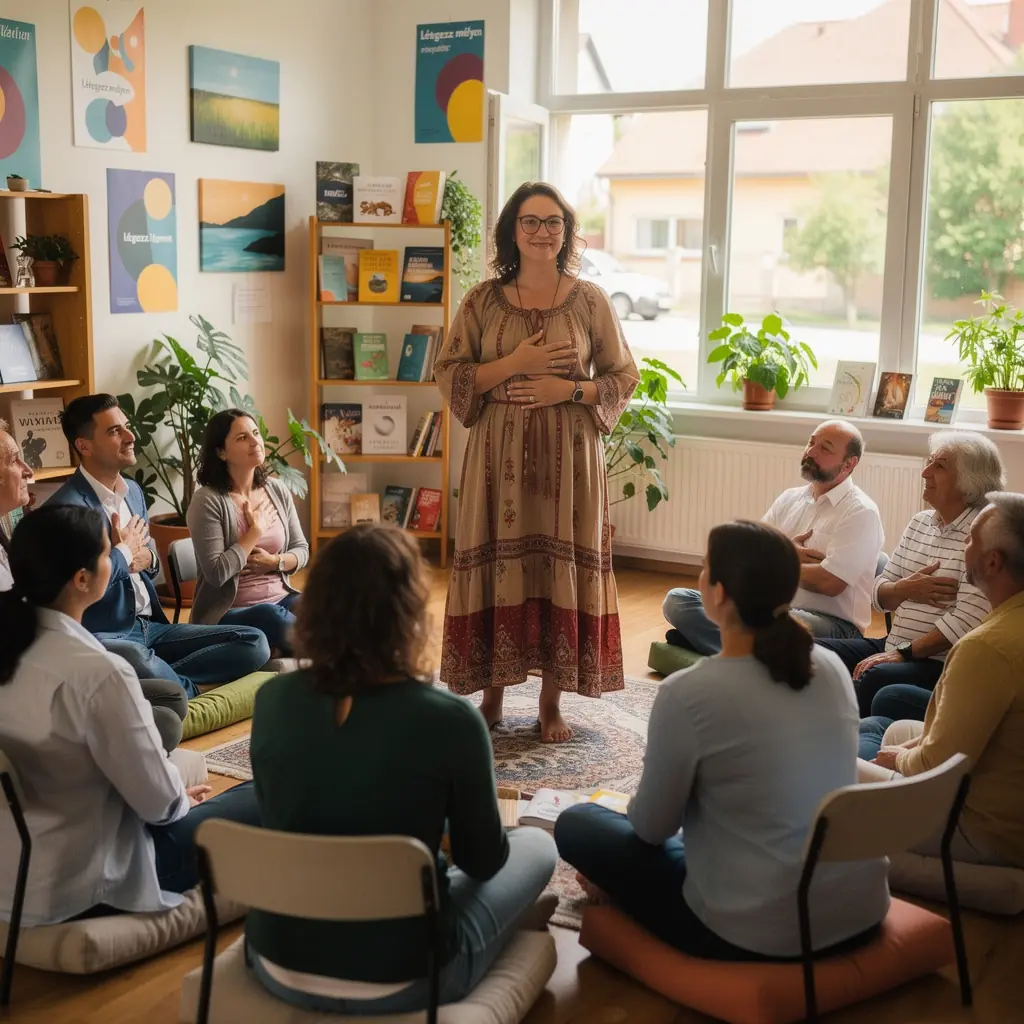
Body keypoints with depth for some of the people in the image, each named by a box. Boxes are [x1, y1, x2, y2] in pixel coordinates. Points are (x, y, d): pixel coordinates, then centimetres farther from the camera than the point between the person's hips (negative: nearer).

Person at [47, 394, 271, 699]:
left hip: (151, 627, 8)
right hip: (102, 637, -8)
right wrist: (123, 552, -9)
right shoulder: (66, 507, -14)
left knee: (254, 643, -6)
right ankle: (193, 692, -12)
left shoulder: (133, 491, 13)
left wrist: (147, 559, 0)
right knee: (138, 662, -42)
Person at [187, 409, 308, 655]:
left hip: (281, 598, 5)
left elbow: (301, 550, 14)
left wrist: (275, 561, -8)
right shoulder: (207, 501, -11)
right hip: (228, 613, -5)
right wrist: (256, 531, -11)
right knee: (270, 617, -37)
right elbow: (216, 573, -19)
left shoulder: (278, 491, 7)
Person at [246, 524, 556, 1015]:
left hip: (277, 963, 5)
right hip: (397, 980, -5)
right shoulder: (450, 720, -21)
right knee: (536, 845, 20)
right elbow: (481, 861, -6)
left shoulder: (272, 700, -9)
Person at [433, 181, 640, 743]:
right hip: (499, 454, 0)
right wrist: (513, 363, -11)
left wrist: (568, 389, -11)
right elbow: (448, 373, 1)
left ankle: (552, 702, 15)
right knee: (497, 565, 2)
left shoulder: (590, 300, 3)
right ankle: (493, 693, 17)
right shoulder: (483, 300, 4)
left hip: (568, 455, 0)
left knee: (561, 567, 2)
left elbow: (623, 376, 6)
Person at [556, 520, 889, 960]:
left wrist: (636, 806, 18)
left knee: (576, 824, 11)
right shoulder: (833, 668, -1)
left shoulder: (688, 693, -18)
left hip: (757, 935, -6)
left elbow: (652, 827, -5)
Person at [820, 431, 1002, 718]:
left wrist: (903, 653, -20)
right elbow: (879, 595, 13)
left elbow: (966, 621, -20)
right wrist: (904, 590, -10)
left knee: (877, 677, -34)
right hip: (896, 648, 8)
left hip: (946, 665, -8)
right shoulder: (919, 523, 12)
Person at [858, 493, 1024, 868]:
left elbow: (937, 767, -26)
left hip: (985, 834, -10)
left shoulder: (989, 647, -32)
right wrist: (924, 744, 3)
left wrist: (900, 759, -5)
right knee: (874, 727, 25)